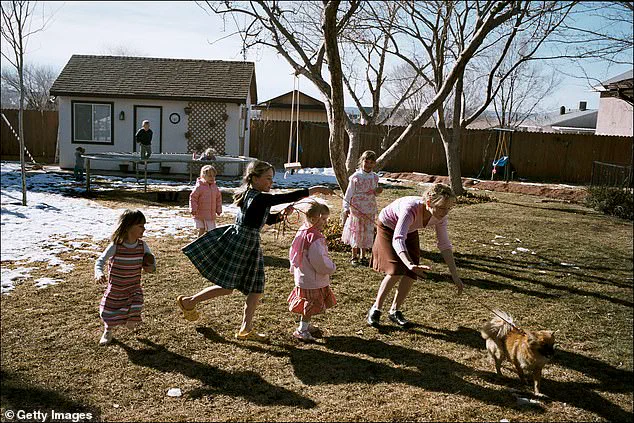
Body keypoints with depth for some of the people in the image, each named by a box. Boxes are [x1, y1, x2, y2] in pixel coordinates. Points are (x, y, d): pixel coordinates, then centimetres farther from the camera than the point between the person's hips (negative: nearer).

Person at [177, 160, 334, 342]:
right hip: (239, 244, -10)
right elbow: (290, 197, -24)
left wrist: (282, 214, 1)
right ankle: (188, 302, 20)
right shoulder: (259, 198, -21)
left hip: (250, 246, 10)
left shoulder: (251, 195, 10)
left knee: (256, 289, 11)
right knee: (226, 287, 1)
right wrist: (316, 189, -19)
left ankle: (246, 329, 21)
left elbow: (269, 219, 20)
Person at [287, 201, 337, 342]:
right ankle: (302, 330, 11)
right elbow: (319, 260, -27)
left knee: (307, 303, 23)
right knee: (312, 304, 3)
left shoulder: (302, 231, 5)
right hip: (312, 279, -10)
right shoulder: (315, 237, -26)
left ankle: (306, 325, 37)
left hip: (302, 276, 10)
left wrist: (294, 268, 25)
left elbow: (292, 253, 15)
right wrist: (330, 268, -10)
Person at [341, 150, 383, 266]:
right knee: (356, 232, 4)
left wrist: (377, 192, -5)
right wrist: (346, 208, -13)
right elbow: (349, 193, -6)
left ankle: (363, 257, 22)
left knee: (367, 233, 8)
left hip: (369, 210, 4)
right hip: (356, 209, -3)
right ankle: (354, 257, 19)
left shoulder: (375, 177, 5)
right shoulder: (355, 177, -8)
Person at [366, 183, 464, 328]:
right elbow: (398, 240, -54)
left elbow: (445, 245, -16)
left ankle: (394, 311, 13)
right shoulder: (411, 209, -44)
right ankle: (375, 309, 0)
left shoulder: (440, 216, -25)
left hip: (409, 231, 5)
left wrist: (455, 276, -19)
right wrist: (410, 264, -70)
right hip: (388, 228, -5)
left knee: (411, 274, -5)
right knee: (396, 271, -18)